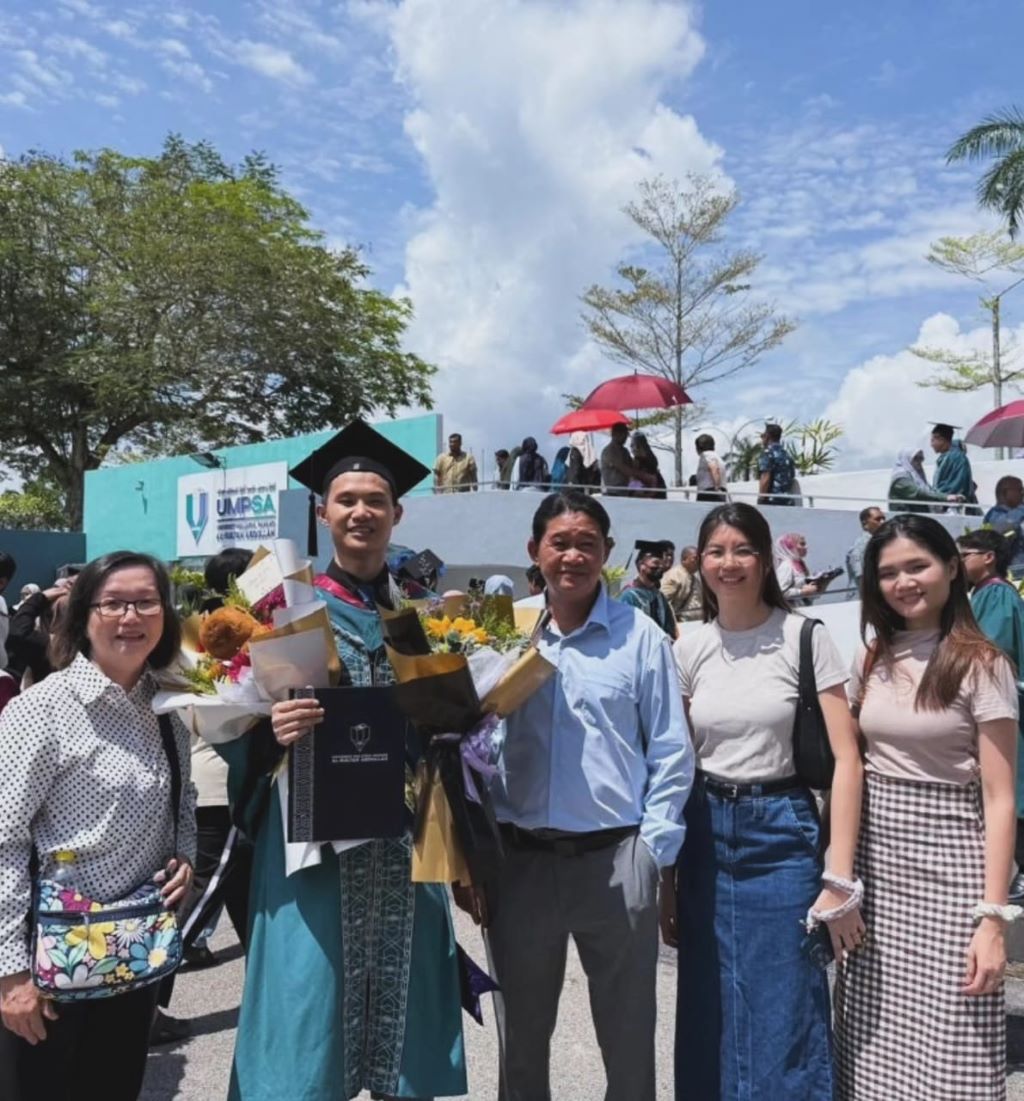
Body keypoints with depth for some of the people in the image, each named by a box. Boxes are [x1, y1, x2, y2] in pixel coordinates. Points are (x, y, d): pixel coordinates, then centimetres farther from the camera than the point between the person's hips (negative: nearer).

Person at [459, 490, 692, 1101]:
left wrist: (653, 850, -5)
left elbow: (672, 752, 0)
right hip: (519, 860, 2)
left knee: (629, 1035, 13)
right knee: (523, 1034, 18)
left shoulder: (640, 635, -2)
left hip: (616, 859, -2)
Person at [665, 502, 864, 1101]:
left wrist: (839, 879, -14)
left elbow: (846, 759, -9)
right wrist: (665, 877, 8)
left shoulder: (807, 637, -7)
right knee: (710, 1022, 14)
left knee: (785, 1025, 6)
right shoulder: (688, 650, 4)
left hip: (781, 833, -3)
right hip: (705, 835, 4)